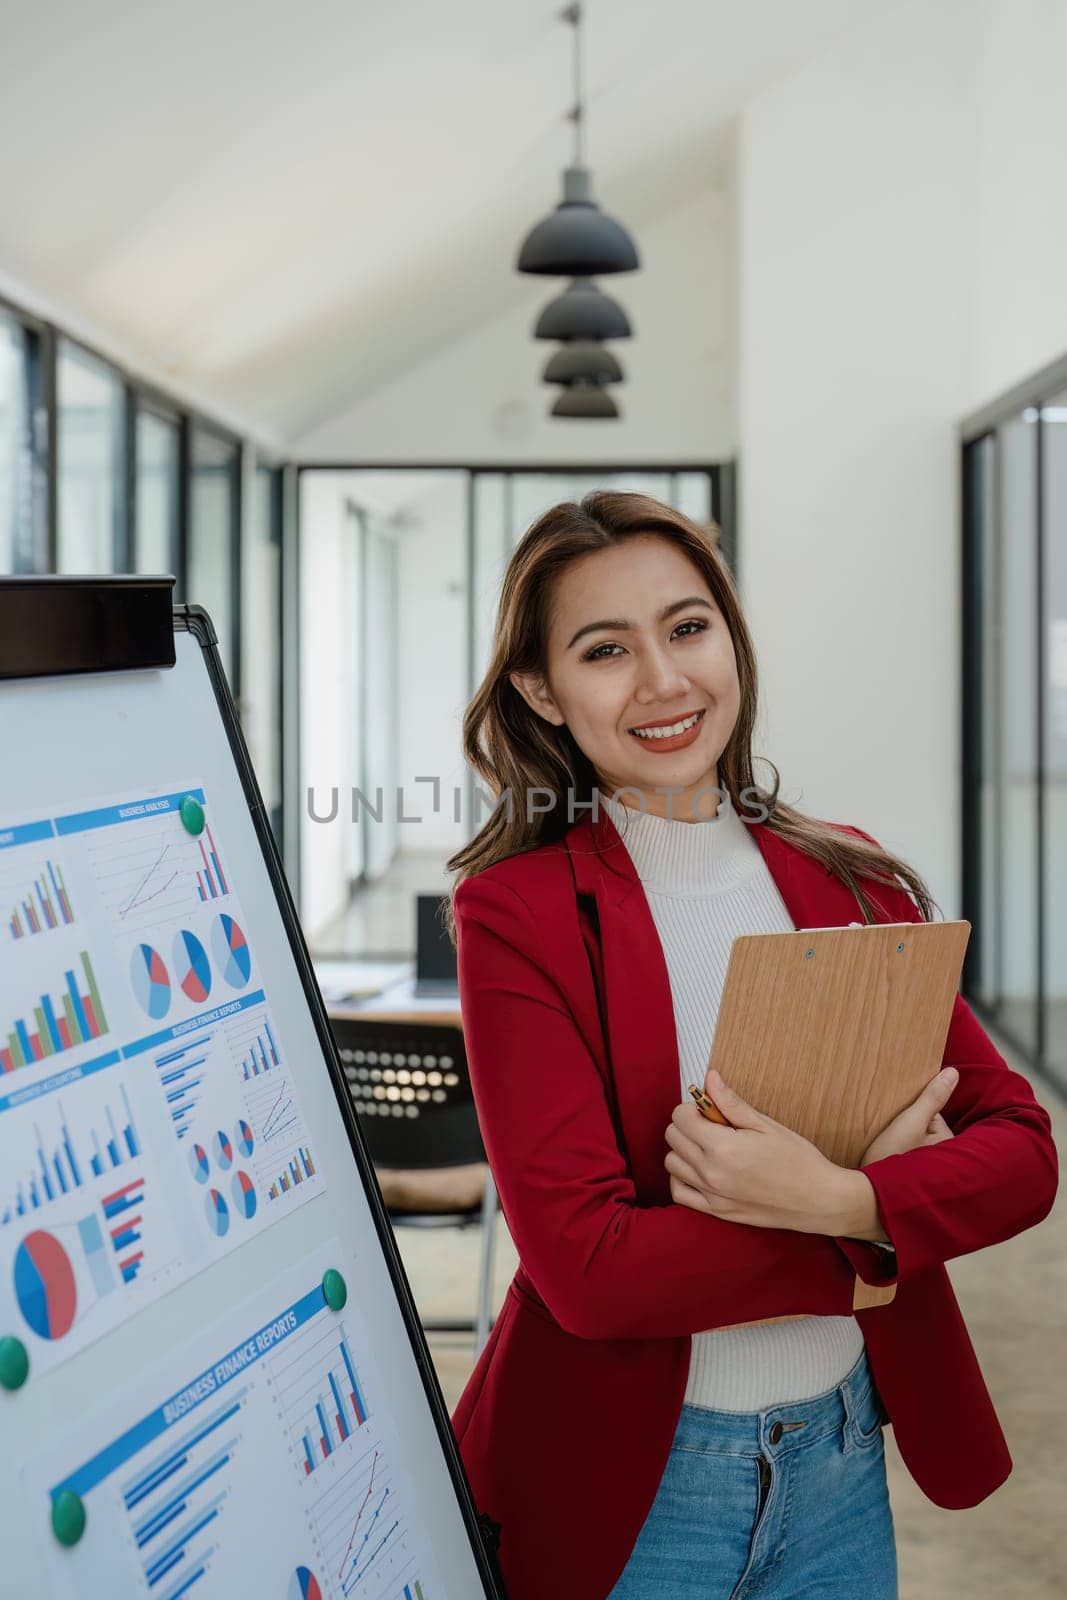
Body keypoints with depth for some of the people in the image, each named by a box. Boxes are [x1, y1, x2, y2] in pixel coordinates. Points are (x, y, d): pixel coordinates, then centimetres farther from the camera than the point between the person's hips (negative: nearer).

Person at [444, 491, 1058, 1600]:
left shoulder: (853, 880, 1)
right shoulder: (515, 912, -14)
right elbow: (589, 1267, -21)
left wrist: (842, 1200, -23)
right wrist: (893, 1180, -16)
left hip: (844, 1461, 4)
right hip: (627, 1488, -4)